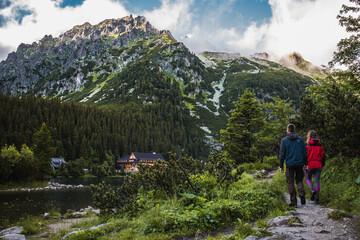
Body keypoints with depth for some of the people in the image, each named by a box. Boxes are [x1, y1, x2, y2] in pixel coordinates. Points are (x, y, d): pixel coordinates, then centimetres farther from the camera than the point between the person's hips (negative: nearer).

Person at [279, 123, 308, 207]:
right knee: (299, 180, 16)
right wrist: (305, 163, 14)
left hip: (290, 164, -2)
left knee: (290, 182, 6)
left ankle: (293, 201, 4)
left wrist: (281, 166, 4)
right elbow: (305, 152, 6)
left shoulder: (284, 140, -3)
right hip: (299, 163, 2)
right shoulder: (300, 139, 4)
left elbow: (282, 154, -3)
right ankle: (302, 193, -10)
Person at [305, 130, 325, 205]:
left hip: (310, 165, -3)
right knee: (317, 181, 6)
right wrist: (322, 165, 17)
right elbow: (323, 155, 8)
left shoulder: (307, 144, -7)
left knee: (308, 179, 17)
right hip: (318, 165, 3)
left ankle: (312, 190, -8)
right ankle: (316, 198, 5)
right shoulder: (320, 145, 5)